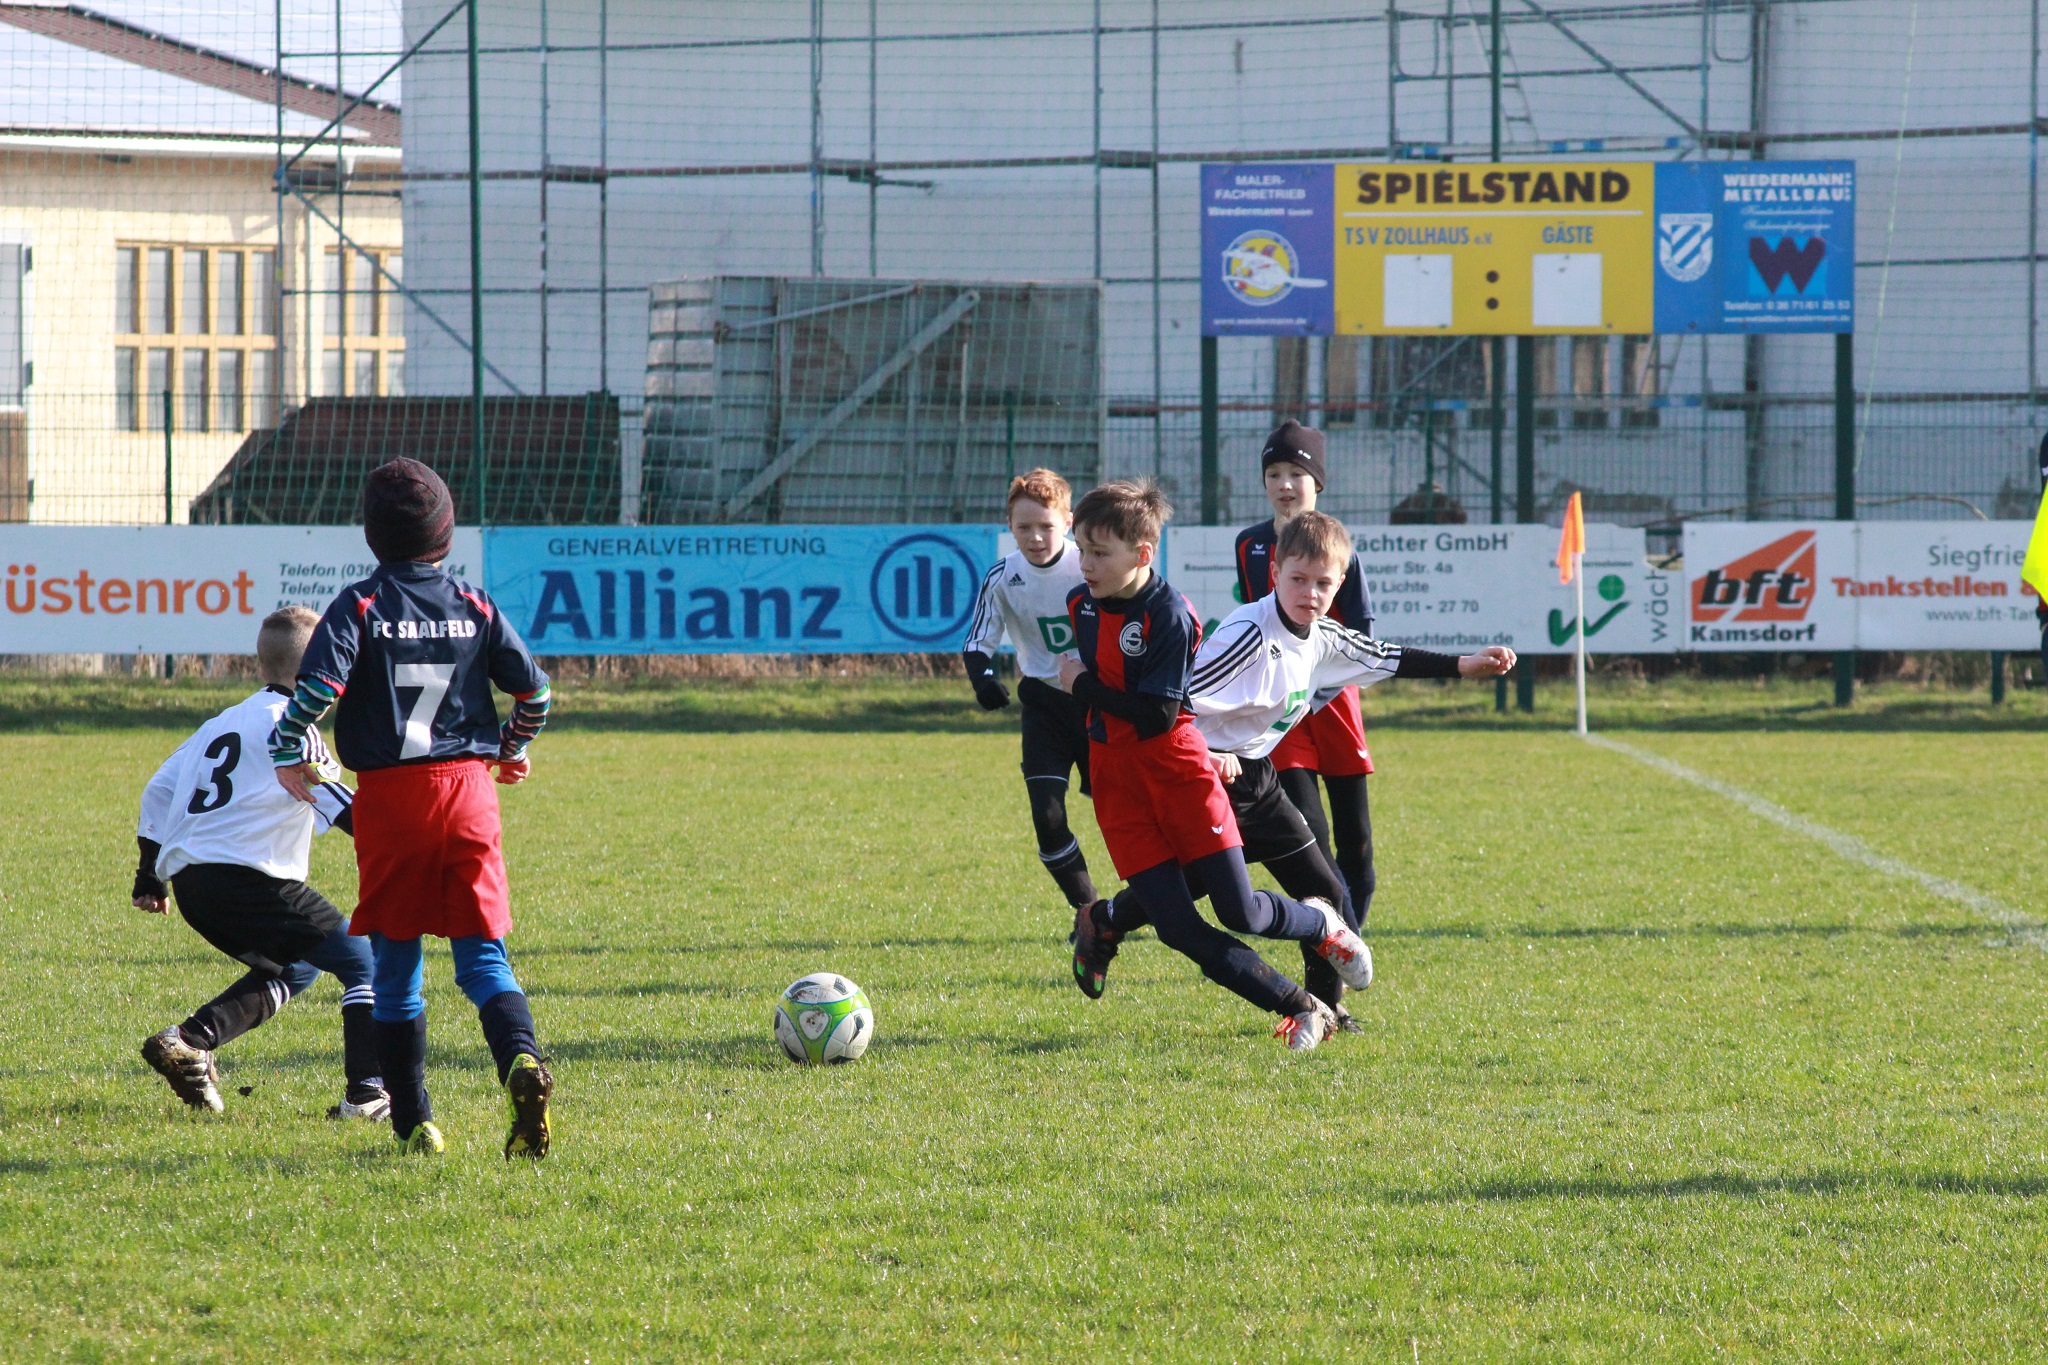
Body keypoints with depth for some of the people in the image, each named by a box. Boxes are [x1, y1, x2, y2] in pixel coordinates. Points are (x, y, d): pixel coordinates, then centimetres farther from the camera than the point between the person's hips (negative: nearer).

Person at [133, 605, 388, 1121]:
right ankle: (366, 1095, -9)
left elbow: (159, 790, 23)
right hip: (248, 879, -8)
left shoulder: (221, 724, 21)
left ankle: (188, 1040, 9)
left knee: (293, 968, 25)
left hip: (189, 883, 8)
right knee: (362, 962, -1)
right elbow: (336, 804, -15)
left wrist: (149, 877, 31)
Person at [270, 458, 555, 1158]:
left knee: (396, 967, 9)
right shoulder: (474, 606, 5)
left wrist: (287, 754, 0)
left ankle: (413, 1120, 8)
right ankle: (521, 1057, -26)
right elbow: (534, 687, 9)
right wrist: (512, 748, 29)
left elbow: (319, 686, -16)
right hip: (467, 786, 2)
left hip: (389, 795, -2)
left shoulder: (358, 606, -4)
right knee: (483, 956, 3)